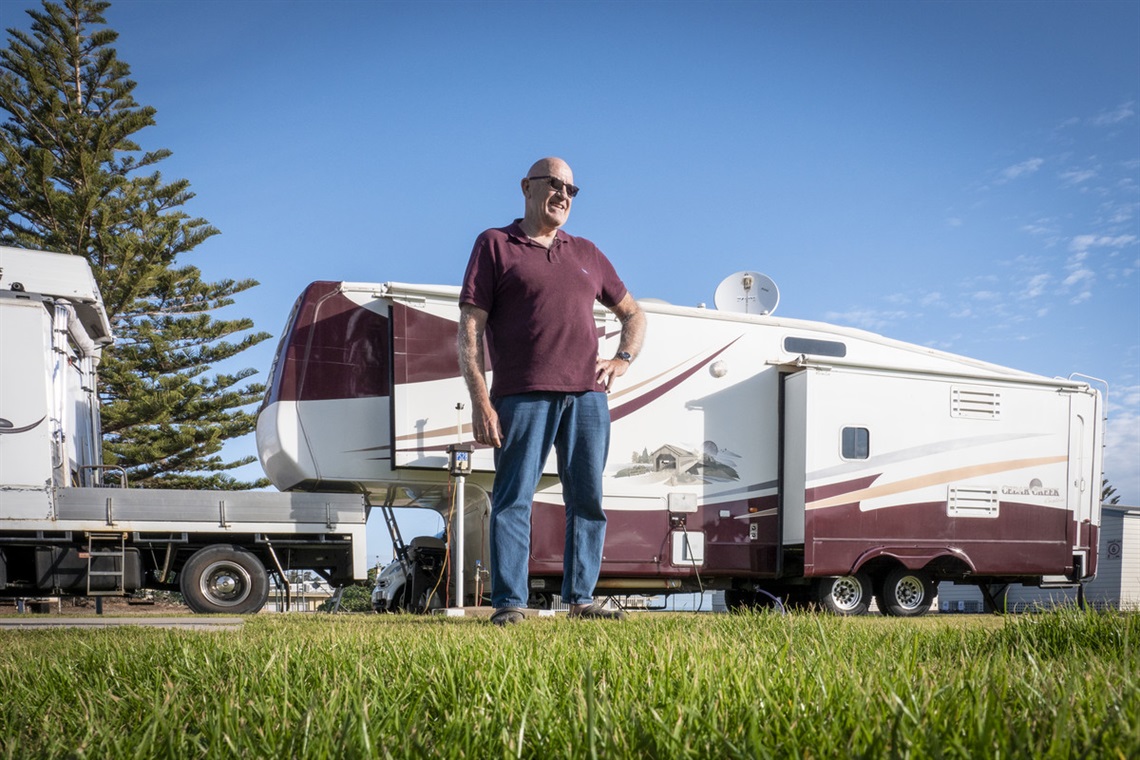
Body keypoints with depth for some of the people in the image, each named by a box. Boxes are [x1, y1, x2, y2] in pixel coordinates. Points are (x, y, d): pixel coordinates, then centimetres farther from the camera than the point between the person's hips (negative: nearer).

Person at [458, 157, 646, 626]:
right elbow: (469, 329, -1)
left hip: (586, 395, 5)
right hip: (524, 395, -4)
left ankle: (581, 599, 12)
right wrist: (480, 402, -10)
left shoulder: (586, 254, 22)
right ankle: (509, 604, 0)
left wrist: (622, 360, 11)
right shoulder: (495, 245, 8)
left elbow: (633, 313, 31)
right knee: (513, 499, -5)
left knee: (588, 499, 4)